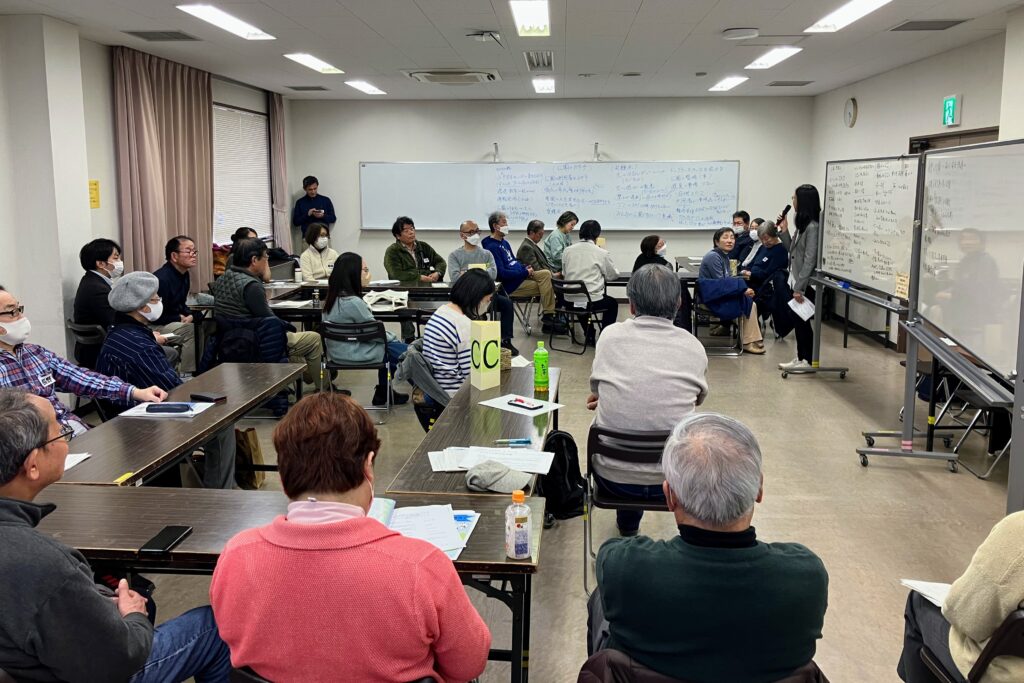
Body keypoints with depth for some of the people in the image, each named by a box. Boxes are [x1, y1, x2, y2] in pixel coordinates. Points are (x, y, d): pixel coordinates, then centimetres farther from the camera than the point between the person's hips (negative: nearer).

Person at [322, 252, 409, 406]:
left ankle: (383, 393, 34)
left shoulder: (334, 297, 1)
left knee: (389, 346, 28)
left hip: (340, 350, 9)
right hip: (356, 354, -9)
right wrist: (393, 338, 1)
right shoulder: (353, 302, -27)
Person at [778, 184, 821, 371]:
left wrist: (800, 287, -20)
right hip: (797, 281, 9)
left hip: (806, 284, -9)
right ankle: (800, 358, 19)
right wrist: (784, 230, 9)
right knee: (797, 320, 11)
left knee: (802, 321, -2)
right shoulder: (802, 225, 13)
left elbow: (810, 260, -20)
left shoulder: (813, 227, -16)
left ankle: (807, 360, 7)